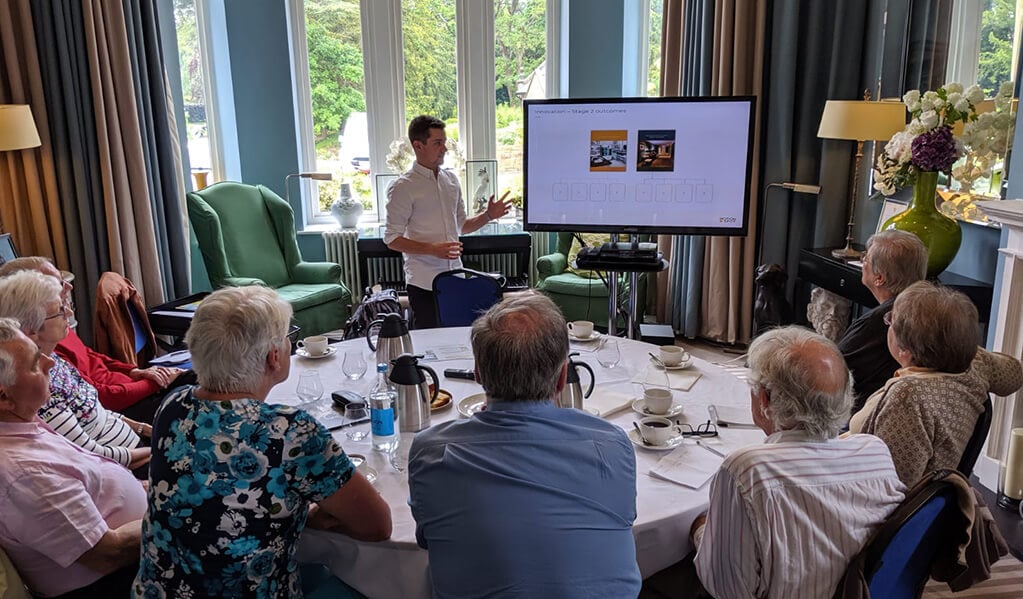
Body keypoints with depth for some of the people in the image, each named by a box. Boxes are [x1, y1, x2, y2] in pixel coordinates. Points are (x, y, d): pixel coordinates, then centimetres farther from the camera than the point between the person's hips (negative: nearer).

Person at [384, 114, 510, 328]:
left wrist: (488, 215, 2)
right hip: (424, 284, -5)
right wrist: (432, 249, -21)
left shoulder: (451, 180, 11)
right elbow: (392, 239, -9)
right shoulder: (403, 188, -8)